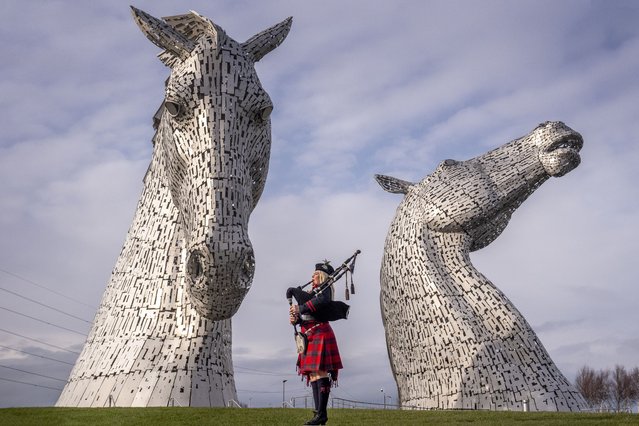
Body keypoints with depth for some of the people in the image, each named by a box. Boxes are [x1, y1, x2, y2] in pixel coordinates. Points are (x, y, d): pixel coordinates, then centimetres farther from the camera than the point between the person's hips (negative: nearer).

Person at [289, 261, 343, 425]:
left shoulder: (325, 289, 1)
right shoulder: (311, 292, 24)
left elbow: (322, 302, -23)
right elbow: (301, 314, 21)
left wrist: (300, 308, -18)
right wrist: (294, 318, -2)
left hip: (320, 333, -9)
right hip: (309, 337, 9)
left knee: (320, 371, -12)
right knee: (313, 374, 6)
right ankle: (318, 412, 9)